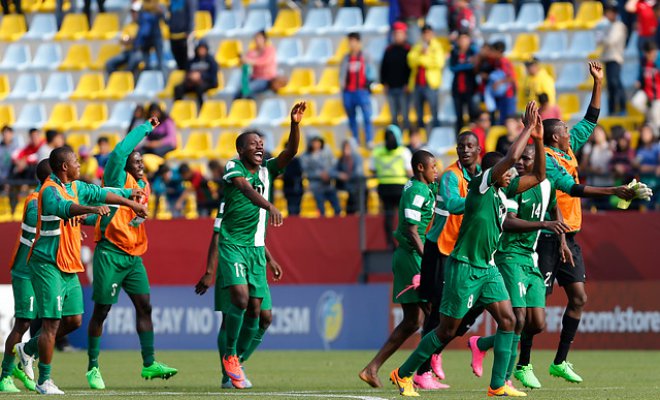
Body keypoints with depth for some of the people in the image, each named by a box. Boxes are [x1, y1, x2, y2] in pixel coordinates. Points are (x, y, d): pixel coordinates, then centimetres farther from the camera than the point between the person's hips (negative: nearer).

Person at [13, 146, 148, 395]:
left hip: (69, 267, 9)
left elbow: (100, 193, 27)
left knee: (73, 320, 8)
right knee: (52, 322, -8)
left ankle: (28, 349, 27)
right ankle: (44, 381, -1)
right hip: (48, 265, -9)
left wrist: (130, 200, 32)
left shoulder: (75, 187, 12)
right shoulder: (50, 190, -16)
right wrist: (92, 209, -53)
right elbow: (63, 207, -37)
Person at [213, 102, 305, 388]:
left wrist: (295, 124, -20)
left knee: (255, 308, 2)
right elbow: (246, 188, -27)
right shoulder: (233, 169, -7)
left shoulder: (266, 172, 9)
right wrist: (269, 206, -44)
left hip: (256, 247, 5)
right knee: (240, 298, -21)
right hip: (232, 244, -5)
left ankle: (237, 362, 18)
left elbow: (291, 152, -3)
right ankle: (230, 356, -4)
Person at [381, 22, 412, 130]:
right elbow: (383, 67, 15)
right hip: (391, 88, 5)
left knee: (404, 116, -6)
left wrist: (408, 84, -11)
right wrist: (384, 82, 6)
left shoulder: (408, 50, -2)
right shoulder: (389, 50, 11)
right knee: (394, 116, 8)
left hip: (404, 88, -5)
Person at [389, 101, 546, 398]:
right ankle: (404, 374, 14)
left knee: (507, 320, -5)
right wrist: (527, 129, -15)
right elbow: (511, 157, -25)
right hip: (464, 267, -8)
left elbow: (538, 176, 14)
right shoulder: (481, 185, -12)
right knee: (447, 331, -1)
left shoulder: (503, 191, 10)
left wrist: (538, 140, 3)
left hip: (488, 268, 8)